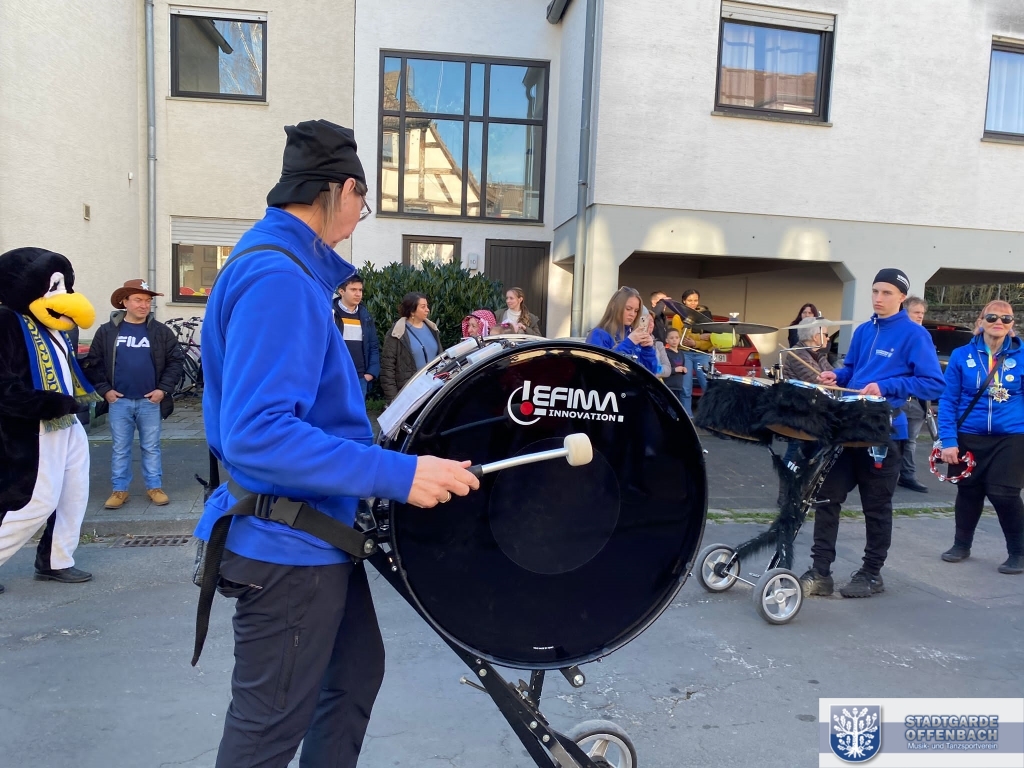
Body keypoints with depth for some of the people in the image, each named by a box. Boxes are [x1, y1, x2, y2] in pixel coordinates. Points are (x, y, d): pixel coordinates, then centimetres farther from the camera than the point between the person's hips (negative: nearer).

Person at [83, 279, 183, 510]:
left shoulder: (161, 331, 1)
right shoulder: (107, 331, 2)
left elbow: (176, 360, 1)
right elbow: (93, 363, 5)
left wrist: (164, 389, -7)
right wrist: (104, 389, -4)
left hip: (150, 401, 0)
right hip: (119, 401, 0)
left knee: (151, 447, 9)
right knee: (120, 448, 9)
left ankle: (154, 487, 19)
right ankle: (119, 490, 19)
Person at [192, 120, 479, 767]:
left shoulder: (287, 267, 10)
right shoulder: (278, 279, -23)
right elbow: (255, 434, -32)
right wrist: (399, 475, -32)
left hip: (316, 534, 10)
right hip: (288, 548, -10)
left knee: (356, 671, 23)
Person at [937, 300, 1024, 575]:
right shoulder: (962, 356, -3)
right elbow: (948, 400, -4)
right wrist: (948, 440, -11)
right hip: (969, 437, 1)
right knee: (968, 492, 13)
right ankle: (962, 544, 33)